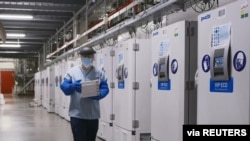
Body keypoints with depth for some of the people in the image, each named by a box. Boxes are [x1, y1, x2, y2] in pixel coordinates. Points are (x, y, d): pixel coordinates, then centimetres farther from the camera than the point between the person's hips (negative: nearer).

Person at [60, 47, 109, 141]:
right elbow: (64, 87, -6)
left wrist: (96, 95, -23)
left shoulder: (99, 73, 7)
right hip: (77, 115, -3)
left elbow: (105, 89, -1)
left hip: (93, 115, 3)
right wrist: (73, 86, -29)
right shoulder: (72, 72, 2)